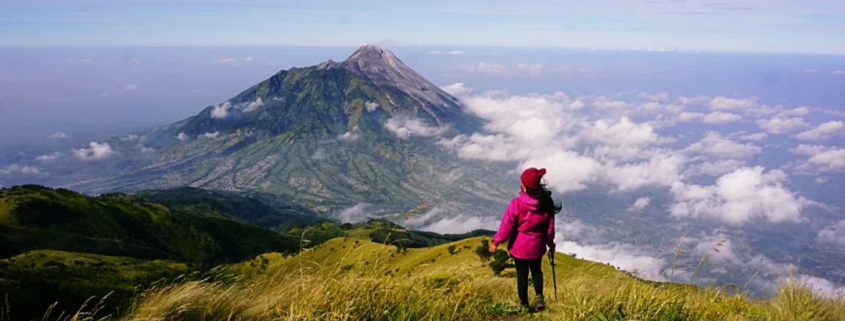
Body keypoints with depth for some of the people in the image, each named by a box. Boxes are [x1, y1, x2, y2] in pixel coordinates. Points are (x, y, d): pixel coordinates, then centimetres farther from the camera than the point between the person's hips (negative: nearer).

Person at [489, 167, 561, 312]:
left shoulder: (517, 203, -23)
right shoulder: (546, 203, -10)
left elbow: (507, 225, -17)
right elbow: (550, 226, 2)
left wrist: (496, 242, -5)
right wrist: (550, 242, 18)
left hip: (520, 245, -3)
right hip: (537, 245, 3)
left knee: (522, 274, 11)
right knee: (536, 270, 25)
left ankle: (524, 304, 21)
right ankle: (539, 296, 10)